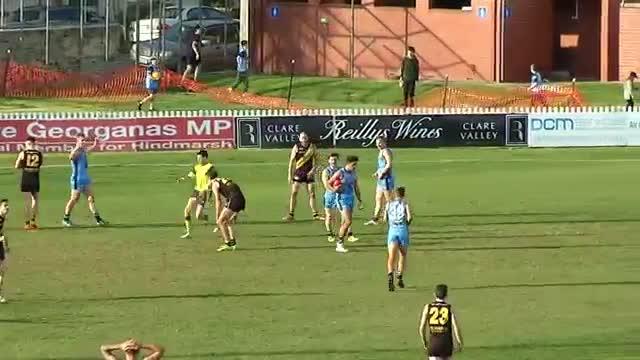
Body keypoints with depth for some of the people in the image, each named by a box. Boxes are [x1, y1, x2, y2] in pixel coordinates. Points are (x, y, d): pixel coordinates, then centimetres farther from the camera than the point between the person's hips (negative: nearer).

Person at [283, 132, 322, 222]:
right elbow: (291, 161, -1)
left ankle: (315, 214, 12)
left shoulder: (312, 147, 1)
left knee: (312, 193, 3)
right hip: (298, 173, -2)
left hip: (309, 173, 2)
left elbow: (316, 160, 8)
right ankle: (291, 215, 0)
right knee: (294, 193, -5)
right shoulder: (296, 147, -4)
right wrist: (290, 175, -4)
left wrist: (313, 170, -7)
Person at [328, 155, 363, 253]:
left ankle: (339, 243, 21)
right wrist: (334, 189, -22)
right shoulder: (340, 173, -12)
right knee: (348, 221, -16)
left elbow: (356, 187, 18)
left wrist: (359, 199, 16)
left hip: (351, 198, 7)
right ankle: (339, 243, -8)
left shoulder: (354, 173, 8)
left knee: (345, 222, 11)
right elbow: (328, 183, -5)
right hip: (343, 198, -7)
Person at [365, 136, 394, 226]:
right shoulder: (381, 152, 17)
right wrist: (377, 172, 13)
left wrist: (382, 173, -18)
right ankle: (375, 219, 19)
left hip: (386, 178, -11)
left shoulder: (386, 151, -13)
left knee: (389, 200, -6)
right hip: (381, 179, 11)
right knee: (378, 199, 13)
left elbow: (389, 164, -23)